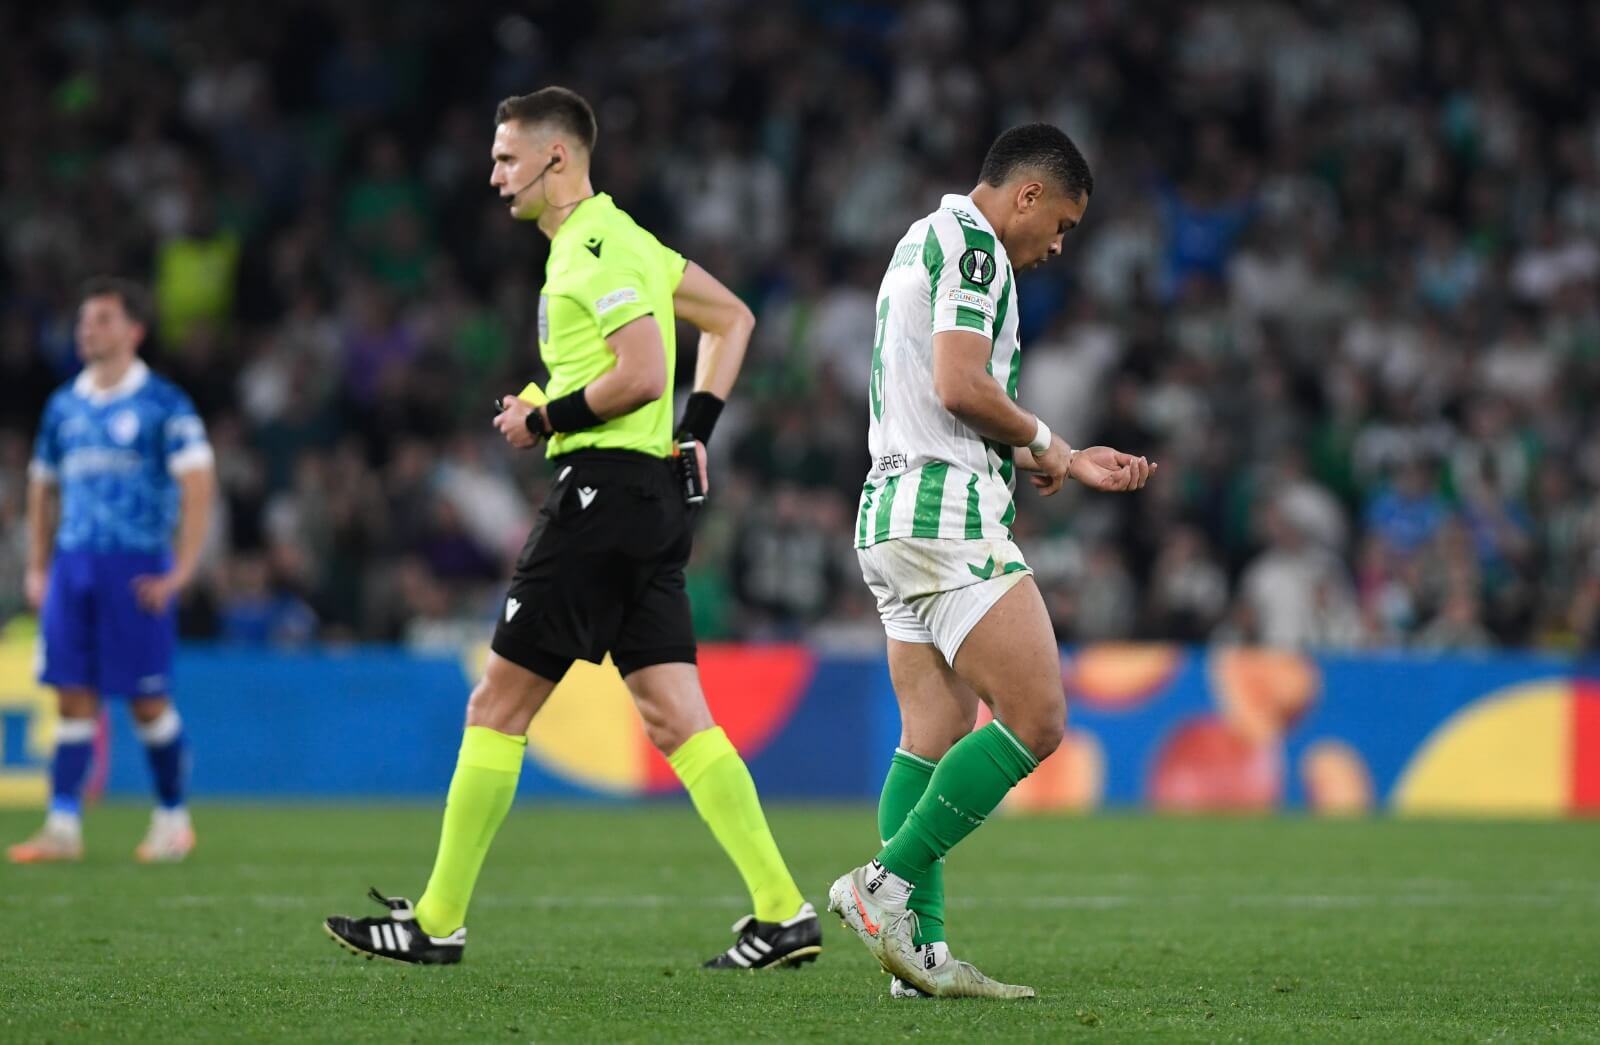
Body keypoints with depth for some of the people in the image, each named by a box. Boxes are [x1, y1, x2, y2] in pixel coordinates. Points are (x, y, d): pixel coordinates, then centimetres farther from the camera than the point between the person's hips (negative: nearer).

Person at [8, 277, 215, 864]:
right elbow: (43, 486, 22)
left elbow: (198, 486, -8)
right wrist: (37, 568, 14)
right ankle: (63, 826, -1)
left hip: (136, 567, -5)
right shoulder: (65, 406, 13)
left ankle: (172, 818, 14)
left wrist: (181, 571, -13)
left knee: (147, 700, 0)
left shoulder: (162, 404, -4)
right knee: (73, 697, 0)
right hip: (72, 565, 5)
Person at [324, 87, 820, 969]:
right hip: (653, 492, 10)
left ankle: (437, 922, 3)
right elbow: (732, 318, 26)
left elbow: (642, 374, -22)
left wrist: (543, 420, -10)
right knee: (676, 719, 4)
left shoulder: (597, 246, -12)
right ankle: (783, 914, -4)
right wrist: (695, 430, 18)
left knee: (498, 705, -2)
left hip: (603, 487, -10)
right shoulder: (618, 239, 18)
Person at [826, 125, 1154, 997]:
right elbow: (959, 384, -20)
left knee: (934, 740, 6)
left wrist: (1073, 466, 27)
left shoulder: (923, 242, 25)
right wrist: (1042, 440, -2)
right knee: (1035, 720, -12)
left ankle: (920, 952, 1)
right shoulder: (972, 244, -7)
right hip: (946, 512, -11)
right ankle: (885, 886, -14)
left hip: (894, 514, 11)